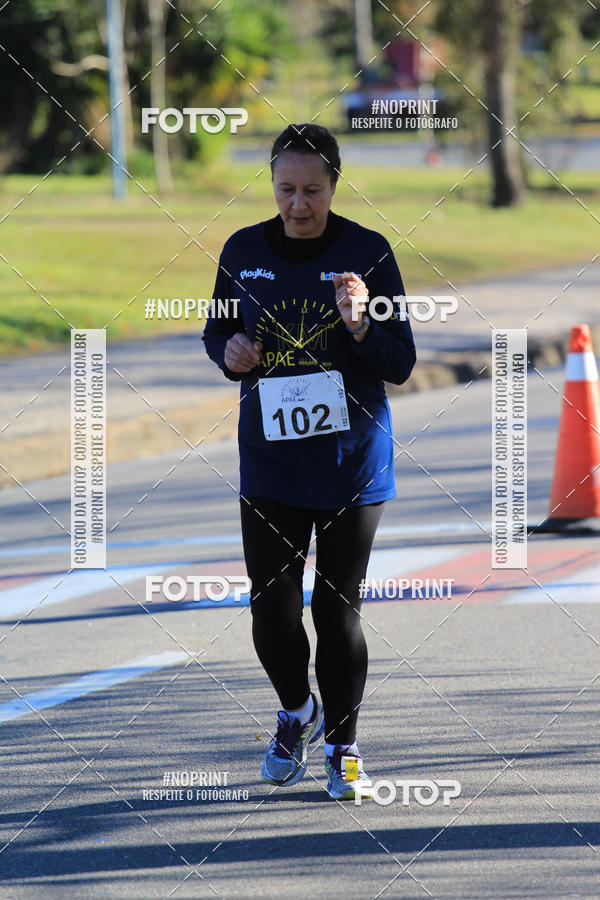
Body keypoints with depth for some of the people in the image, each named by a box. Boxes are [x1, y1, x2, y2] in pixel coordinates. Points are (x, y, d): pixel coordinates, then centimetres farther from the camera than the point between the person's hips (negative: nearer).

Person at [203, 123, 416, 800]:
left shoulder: (367, 254, -7)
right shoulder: (243, 251, 1)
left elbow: (401, 365, -6)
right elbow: (218, 331, 15)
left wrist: (359, 325, -25)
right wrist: (229, 353, -8)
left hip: (352, 461, -2)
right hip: (269, 460, 2)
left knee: (337, 608, 1)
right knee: (272, 609, -4)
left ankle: (343, 748, 20)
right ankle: (297, 712, 27)